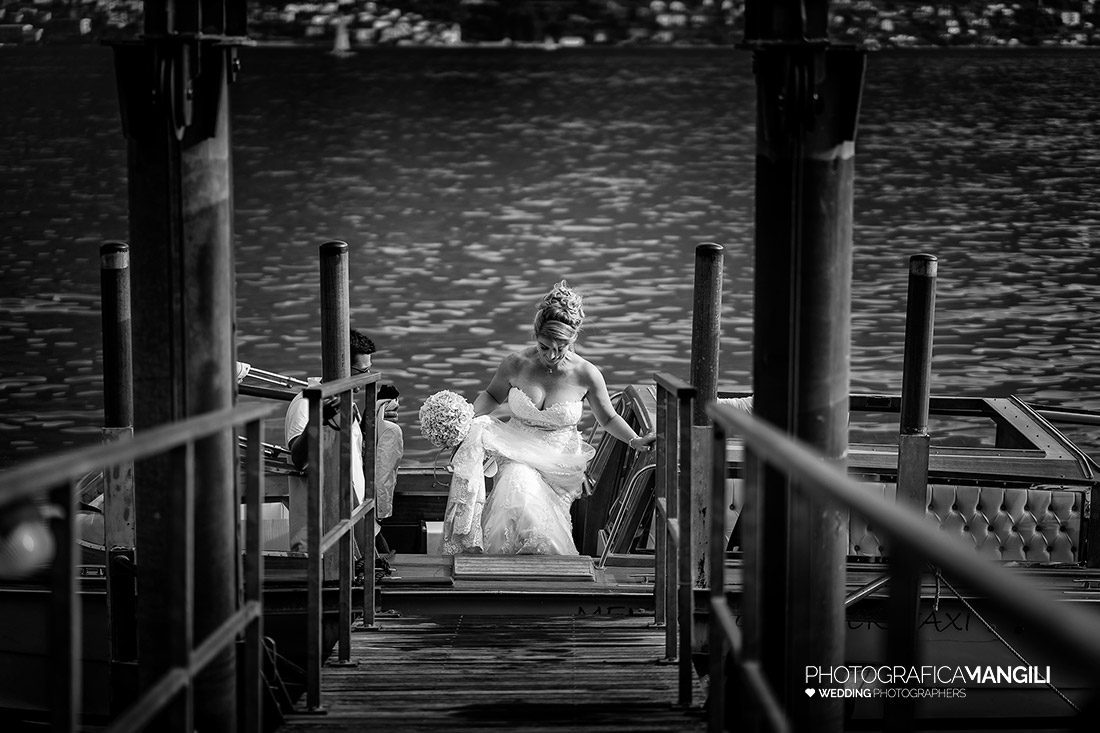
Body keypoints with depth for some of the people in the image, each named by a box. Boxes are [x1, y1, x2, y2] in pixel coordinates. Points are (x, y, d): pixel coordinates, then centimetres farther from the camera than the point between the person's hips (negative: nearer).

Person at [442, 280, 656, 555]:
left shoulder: (586, 375, -7)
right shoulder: (516, 364, -5)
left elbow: (608, 418, 7)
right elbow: (492, 395, 14)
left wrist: (635, 441, -8)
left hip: (558, 460, -1)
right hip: (517, 453, 1)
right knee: (517, 494, -32)